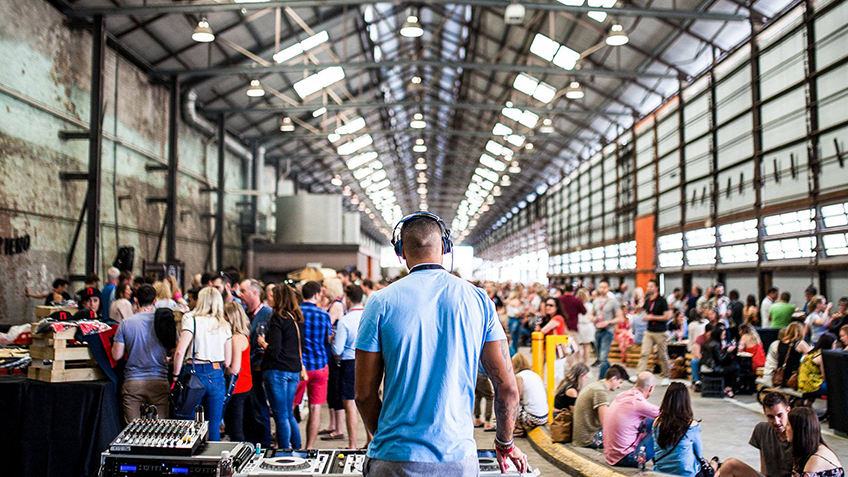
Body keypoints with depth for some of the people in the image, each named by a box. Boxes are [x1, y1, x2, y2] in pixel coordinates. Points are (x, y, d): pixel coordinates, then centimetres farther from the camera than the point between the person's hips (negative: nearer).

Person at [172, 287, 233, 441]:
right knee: (214, 428, 8)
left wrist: (176, 375, -4)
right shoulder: (224, 326, 9)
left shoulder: (192, 320, -4)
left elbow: (180, 351, -13)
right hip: (216, 376, 4)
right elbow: (227, 362, 7)